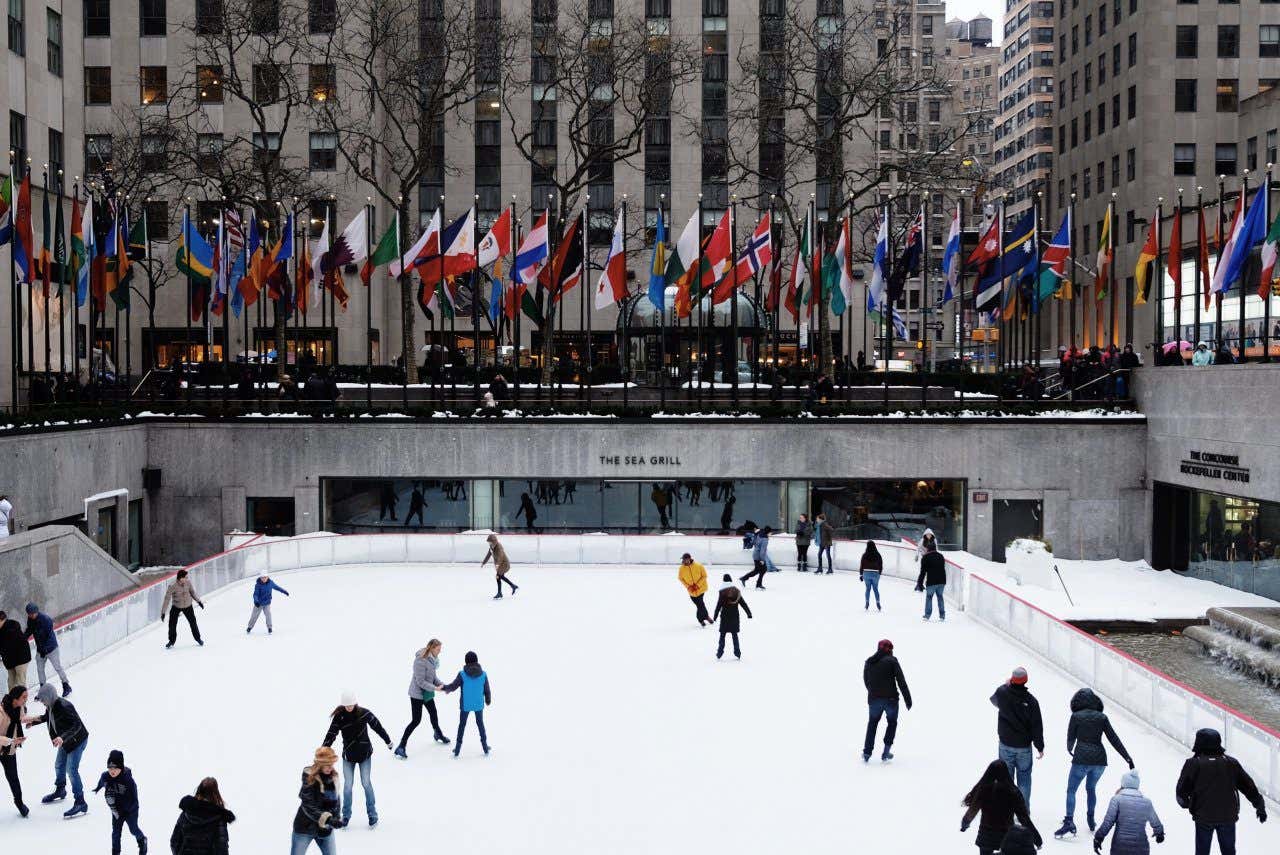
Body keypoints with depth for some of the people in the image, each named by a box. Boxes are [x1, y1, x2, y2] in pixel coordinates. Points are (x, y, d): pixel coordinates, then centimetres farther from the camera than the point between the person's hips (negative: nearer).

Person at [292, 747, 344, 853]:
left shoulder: (333, 777, -3)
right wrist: (328, 819, -34)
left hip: (325, 828, 5)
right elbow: (308, 806, -25)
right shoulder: (309, 778, -20)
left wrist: (335, 819, 4)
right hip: (305, 827, -5)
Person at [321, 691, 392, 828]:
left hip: (365, 754, 0)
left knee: (366, 783, 0)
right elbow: (331, 734, -11)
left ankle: (372, 814, 13)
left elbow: (377, 726, 1)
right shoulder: (339, 717, -11)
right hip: (348, 755, 1)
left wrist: (388, 741, 12)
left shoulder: (364, 713, -11)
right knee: (348, 785, 1)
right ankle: (346, 815, 18)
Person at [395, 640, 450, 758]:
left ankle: (439, 735, 49)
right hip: (417, 694, -8)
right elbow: (420, 682, -26)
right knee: (416, 720, -7)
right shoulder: (420, 660, -29)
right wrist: (435, 688, -28)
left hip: (427, 693, 8)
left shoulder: (433, 658, -3)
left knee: (434, 714, 24)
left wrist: (442, 685, -5)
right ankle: (401, 747, 1)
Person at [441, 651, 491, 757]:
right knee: (480, 724, 19)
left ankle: (457, 749, 19)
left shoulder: (462, 674, -16)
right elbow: (487, 690, -2)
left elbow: (453, 686, -12)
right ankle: (485, 748, 23)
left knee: (462, 725, 15)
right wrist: (488, 701, 15)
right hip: (478, 704, 1)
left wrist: (444, 688, 7)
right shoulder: (483, 674, -10)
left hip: (465, 705, -1)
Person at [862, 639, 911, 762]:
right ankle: (886, 752, 10)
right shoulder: (891, 660, -7)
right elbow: (901, 681, -10)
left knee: (872, 723, 20)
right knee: (892, 723, 17)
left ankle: (867, 752, 11)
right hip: (890, 699, -3)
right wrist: (907, 699, -7)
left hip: (873, 699, 3)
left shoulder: (868, 662, 7)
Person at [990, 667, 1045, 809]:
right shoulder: (1031, 700, -16)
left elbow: (994, 700, 13)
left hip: (1005, 745, 1)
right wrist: (1040, 747, 2)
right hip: (1024, 746, -1)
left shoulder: (1002, 692, -13)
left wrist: (1005, 684, 24)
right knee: (1024, 779, 12)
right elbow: (1037, 726, -10)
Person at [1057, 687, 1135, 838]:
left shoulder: (1076, 717, -2)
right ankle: (1091, 820, 31)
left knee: (1071, 790, 5)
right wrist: (1128, 758, 6)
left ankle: (1069, 821, -9)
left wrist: (1070, 750, 26)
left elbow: (1070, 739, 4)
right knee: (1091, 788, 26)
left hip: (1081, 759, -4)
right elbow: (1114, 739, 4)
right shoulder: (1102, 717, 5)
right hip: (1099, 759, 4)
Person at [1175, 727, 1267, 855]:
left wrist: (1184, 803, 13)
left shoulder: (1193, 764, -12)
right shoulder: (1231, 763, -1)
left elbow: (1181, 790, -9)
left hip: (1204, 816, -3)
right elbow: (1249, 786, 6)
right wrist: (1260, 806, 19)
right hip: (1228, 816, 3)